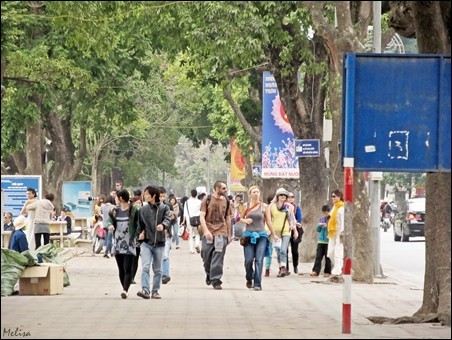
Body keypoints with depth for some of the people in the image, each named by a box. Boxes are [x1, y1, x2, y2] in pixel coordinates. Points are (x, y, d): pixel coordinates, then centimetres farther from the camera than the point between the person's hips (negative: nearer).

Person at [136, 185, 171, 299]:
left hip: (159, 243, -1)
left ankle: (155, 291, 16)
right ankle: (145, 290, -21)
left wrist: (163, 225, -37)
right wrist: (140, 233, 2)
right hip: (146, 242, 1)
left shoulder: (164, 208, -1)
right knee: (145, 267, -14)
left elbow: (167, 220, -16)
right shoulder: (143, 209, 7)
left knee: (157, 269, 8)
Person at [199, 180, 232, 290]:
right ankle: (209, 274, 32)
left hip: (221, 233, 1)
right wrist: (206, 231, -16)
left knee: (218, 257, -8)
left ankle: (216, 280, -6)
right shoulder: (207, 199, 0)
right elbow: (202, 216, -4)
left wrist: (229, 234, 18)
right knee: (206, 256, 6)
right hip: (208, 233, -1)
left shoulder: (226, 201, 10)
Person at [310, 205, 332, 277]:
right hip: (321, 240, 4)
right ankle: (315, 271, -4)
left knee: (328, 257, 1)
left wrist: (328, 226, -19)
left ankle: (327, 272, 7)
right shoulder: (322, 219, 13)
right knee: (318, 256, -1)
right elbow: (317, 230, 17)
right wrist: (319, 225, -3)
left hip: (328, 241, -4)